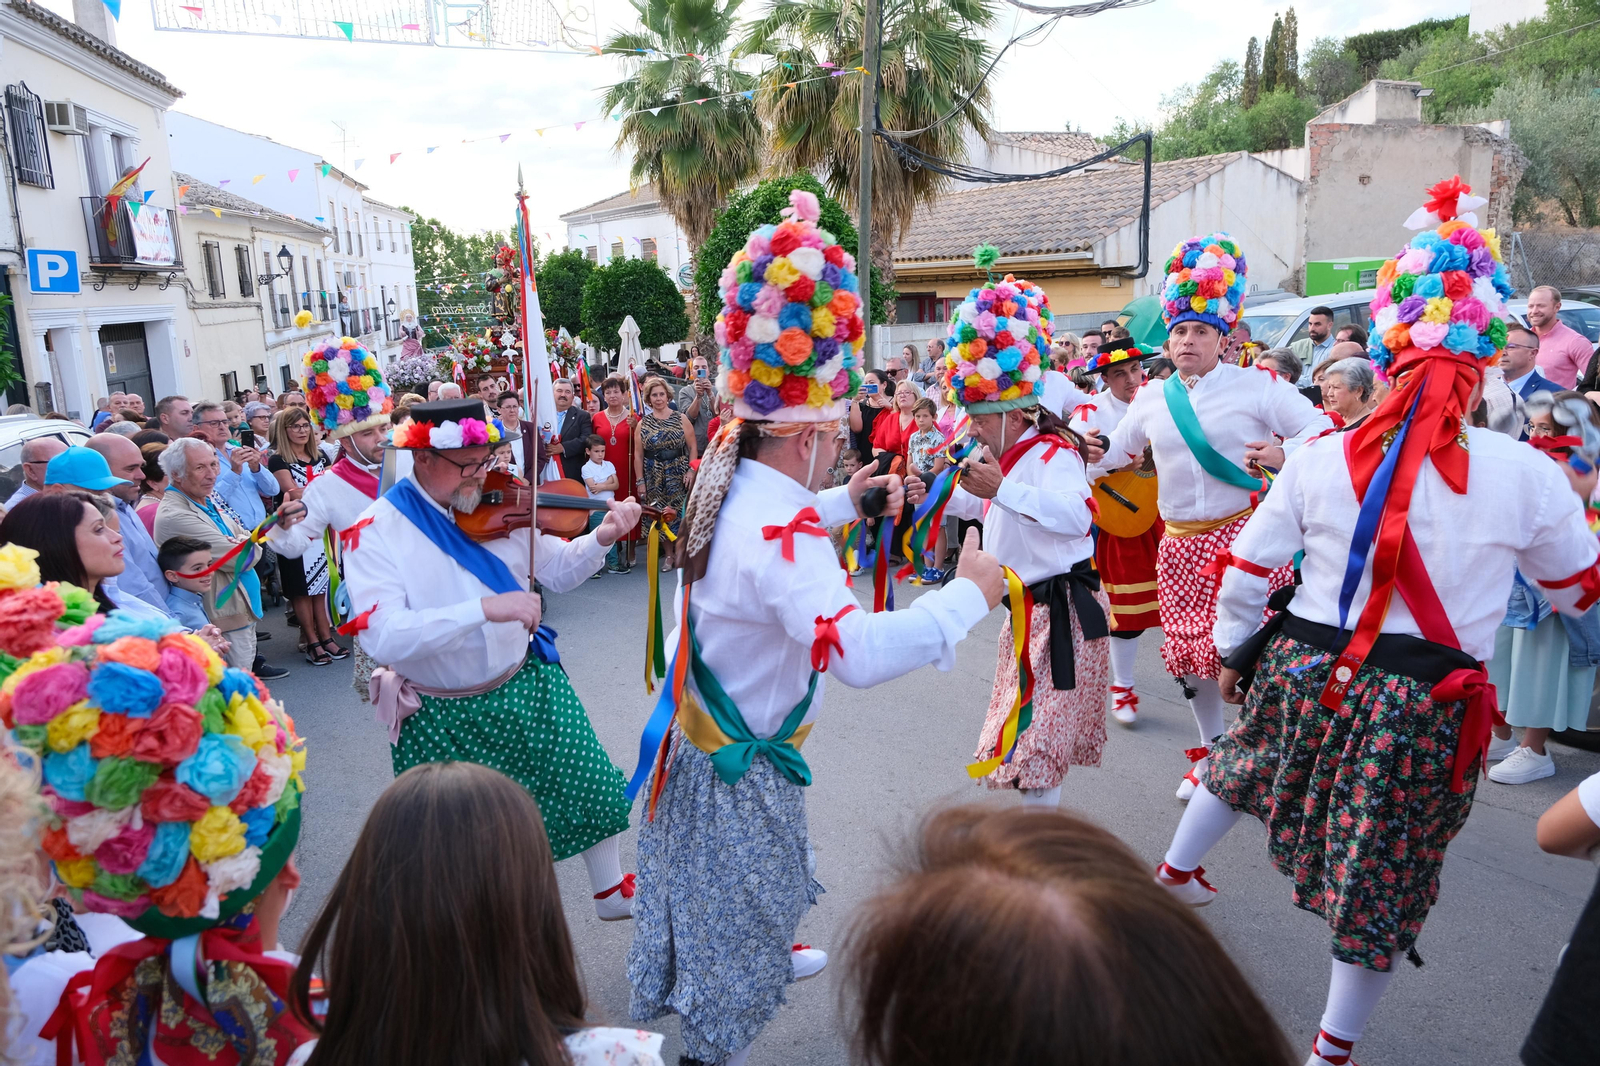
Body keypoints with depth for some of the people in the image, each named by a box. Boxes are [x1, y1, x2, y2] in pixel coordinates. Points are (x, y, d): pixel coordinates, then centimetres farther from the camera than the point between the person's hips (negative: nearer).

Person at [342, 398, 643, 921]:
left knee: (589, 785, 13)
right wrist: (485, 608, -41)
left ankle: (612, 892, 39)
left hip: (526, 687, 4)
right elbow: (381, 636, -31)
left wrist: (601, 537, -16)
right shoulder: (377, 531, -18)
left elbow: (558, 571, 5)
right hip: (442, 718, -3)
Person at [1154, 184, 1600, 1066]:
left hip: (1305, 670, 2)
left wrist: (1234, 651, 17)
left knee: (1245, 762, 32)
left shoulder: (1321, 459, -5)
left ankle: (1175, 870, 52)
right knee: (1382, 879, 13)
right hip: (1426, 702, -1)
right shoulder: (1528, 475, -7)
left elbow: (1246, 571, 0)